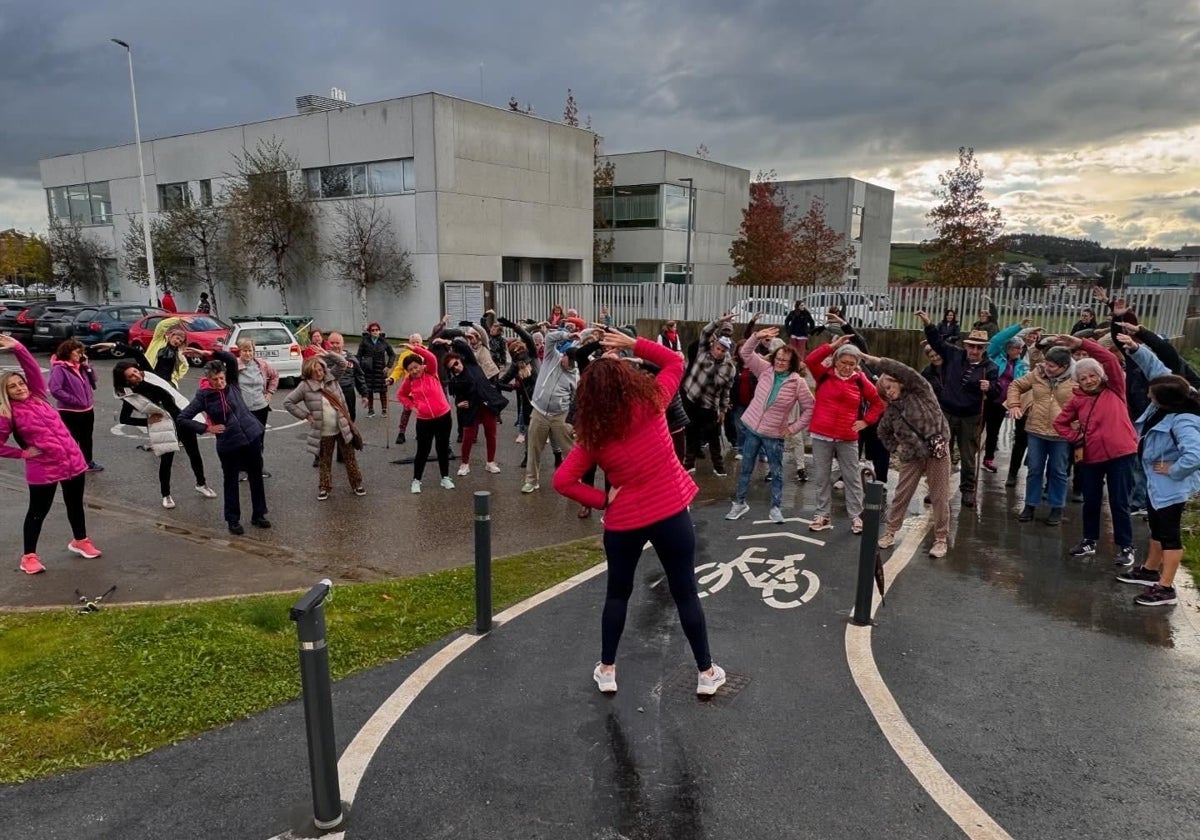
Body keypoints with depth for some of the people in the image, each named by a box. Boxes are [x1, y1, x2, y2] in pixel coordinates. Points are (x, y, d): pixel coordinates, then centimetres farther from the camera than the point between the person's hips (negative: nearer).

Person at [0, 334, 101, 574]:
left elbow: (33, 370, -3)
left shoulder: (38, 397, 5)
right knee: (38, 511, 7)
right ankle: (29, 556, 20)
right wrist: (24, 453, -8)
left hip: (72, 460, 5)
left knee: (75, 503, 19)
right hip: (43, 469, -5)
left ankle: (80, 541, 38)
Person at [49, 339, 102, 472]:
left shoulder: (79, 366, 9)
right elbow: (55, 390, -23)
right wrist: (74, 400, -20)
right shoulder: (59, 368, -15)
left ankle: (89, 462, 36)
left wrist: (87, 366, 1)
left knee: (86, 438, 21)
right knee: (72, 439, 0)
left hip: (88, 410, 8)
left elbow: (93, 380, 14)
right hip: (70, 412, -8)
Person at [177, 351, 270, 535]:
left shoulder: (232, 385, 1)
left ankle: (258, 515, 26)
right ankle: (233, 520, 23)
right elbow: (182, 418, -7)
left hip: (251, 437, 4)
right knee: (231, 482, 9)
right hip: (228, 444, -3)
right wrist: (206, 429, -10)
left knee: (256, 478, 12)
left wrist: (214, 352, -12)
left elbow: (232, 360, -9)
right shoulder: (203, 395, -8)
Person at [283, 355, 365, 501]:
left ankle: (356, 484, 23)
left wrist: (327, 354, -13)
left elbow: (342, 363, -5)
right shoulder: (305, 386, -7)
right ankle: (324, 487, 25)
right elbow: (288, 402, -4)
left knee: (350, 458, 10)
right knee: (324, 462, 11)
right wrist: (305, 415, -7)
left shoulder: (331, 378, 1)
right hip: (324, 433, -2)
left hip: (343, 428, 2)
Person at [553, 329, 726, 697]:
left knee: (617, 593, 20)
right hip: (672, 513, 0)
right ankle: (706, 672, 25)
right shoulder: (651, 403, -10)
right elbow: (675, 362, 7)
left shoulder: (594, 434, -7)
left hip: (624, 521, 0)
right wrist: (632, 343, 3)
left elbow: (563, 482, -10)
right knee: (685, 592, 13)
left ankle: (607, 670, 28)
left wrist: (604, 500, -4)